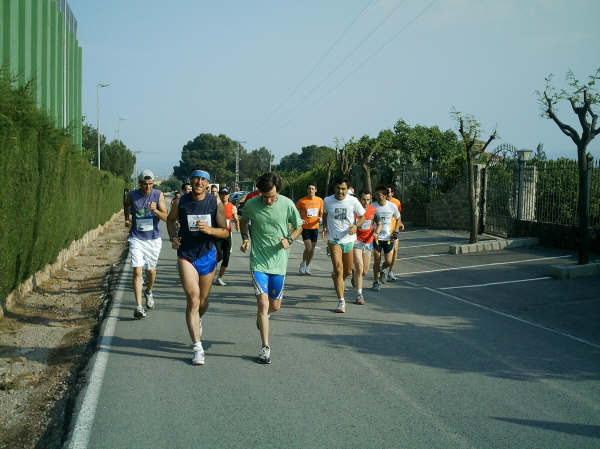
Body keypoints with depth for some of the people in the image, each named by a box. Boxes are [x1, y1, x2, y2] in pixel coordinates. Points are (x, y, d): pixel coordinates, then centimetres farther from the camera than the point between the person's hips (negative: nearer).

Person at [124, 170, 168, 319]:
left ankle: (148, 292, 46)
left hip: (153, 239, 1)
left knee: (151, 270, 15)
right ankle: (139, 307, -15)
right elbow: (127, 208, 18)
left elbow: (165, 217, -10)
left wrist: (155, 210, -28)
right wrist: (127, 219, 0)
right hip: (136, 239, -1)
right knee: (137, 271, -13)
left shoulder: (158, 195, -5)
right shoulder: (132, 195, -4)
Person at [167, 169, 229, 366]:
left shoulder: (215, 203, -5)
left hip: (207, 255, 1)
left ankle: (197, 321, 51)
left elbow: (225, 232, -2)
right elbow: (170, 219, 17)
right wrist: (173, 237, -1)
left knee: (203, 300, 14)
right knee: (193, 299, -13)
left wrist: (209, 229, -21)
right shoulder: (181, 202, -4)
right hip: (186, 255, -1)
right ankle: (197, 348, -13)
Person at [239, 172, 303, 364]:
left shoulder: (287, 204, -7)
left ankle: (263, 315, 47)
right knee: (262, 302, -11)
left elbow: (298, 227, 8)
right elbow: (243, 221, 16)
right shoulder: (251, 204, -6)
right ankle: (265, 347, -1)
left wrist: (289, 240, -11)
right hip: (258, 262, -1)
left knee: (275, 306, 9)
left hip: (279, 262, 1)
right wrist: (245, 237, -1)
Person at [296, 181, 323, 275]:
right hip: (305, 227, -4)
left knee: (312, 248, 9)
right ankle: (303, 264, 9)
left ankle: (307, 266, 26)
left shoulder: (320, 200, 2)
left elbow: (321, 213, 12)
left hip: (315, 227, 4)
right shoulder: (302, 201, -8)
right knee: (308, 247, -14)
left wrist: (320, 219, -10)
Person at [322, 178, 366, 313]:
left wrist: (356, 226, -15)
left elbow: (362, 216, 4)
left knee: (348, 271, 13)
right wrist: (325, 227, 3)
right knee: (338, 269, -13)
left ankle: (336, 277, 49)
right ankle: (341, 301, -10)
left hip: (349, 240, 2)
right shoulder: (327, 201, -2)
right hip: (333, 240, -2)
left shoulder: (353, 201, -5)